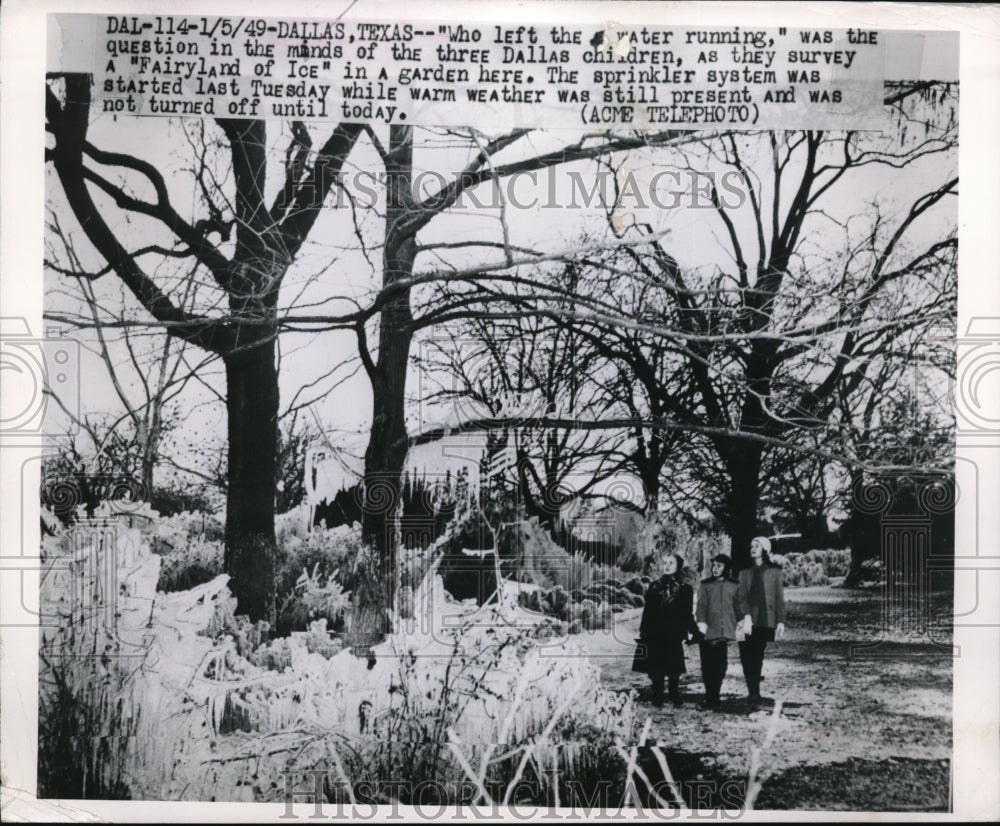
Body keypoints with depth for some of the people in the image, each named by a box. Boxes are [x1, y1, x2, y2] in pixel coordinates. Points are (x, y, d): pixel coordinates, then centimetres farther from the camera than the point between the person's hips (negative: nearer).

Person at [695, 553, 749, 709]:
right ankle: (711, 697, 7)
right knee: (708, 665, -1)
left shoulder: (734, 586, 10)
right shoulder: (705, 585, 6)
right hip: (707, 631, -1)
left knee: (721, 665, -2)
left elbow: (740, 607, 16)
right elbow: (701, 605, -2)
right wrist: (701, 622, -15)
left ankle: (713, 696, 9)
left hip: (724, 632, 1)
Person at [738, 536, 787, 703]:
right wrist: (746, 617, -13)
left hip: (766, 621, -1)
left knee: (757, 657, -2)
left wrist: (781, 621, -3)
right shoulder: (745, 572, 11)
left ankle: (755, 693, 5)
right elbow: (742, 596, 1)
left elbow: (780, 598, 5)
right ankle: (753, 693, -6)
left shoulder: (774, 571, 8)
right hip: (749, 621, 1)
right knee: (748, 658, -8)